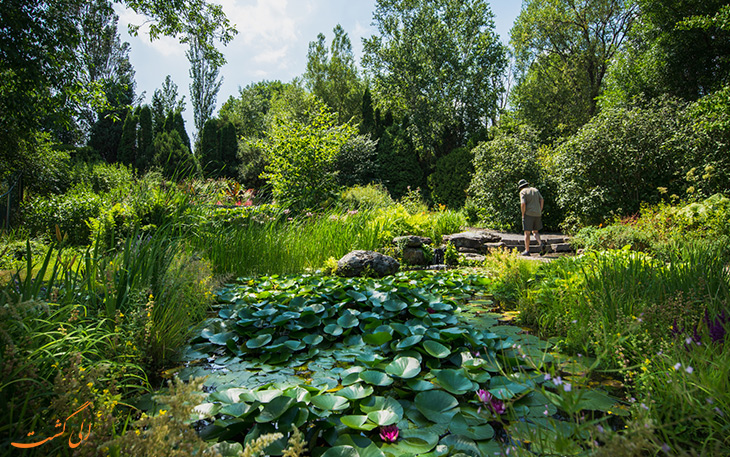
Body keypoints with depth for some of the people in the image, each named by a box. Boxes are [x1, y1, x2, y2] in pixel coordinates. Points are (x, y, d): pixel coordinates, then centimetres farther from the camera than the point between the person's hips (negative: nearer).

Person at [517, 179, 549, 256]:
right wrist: (540, 212, 10)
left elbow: (523, 204, -16)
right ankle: (541, 244, -9)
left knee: (527, 232, 1)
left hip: (528, 214, -5)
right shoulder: (535, 190, 14)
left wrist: (523, 215, -7)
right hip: (537, 214, 5)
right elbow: (542, 200, 8)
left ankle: (527, 250, 4)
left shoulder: (523, 192, -3)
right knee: (535, 232, 15)